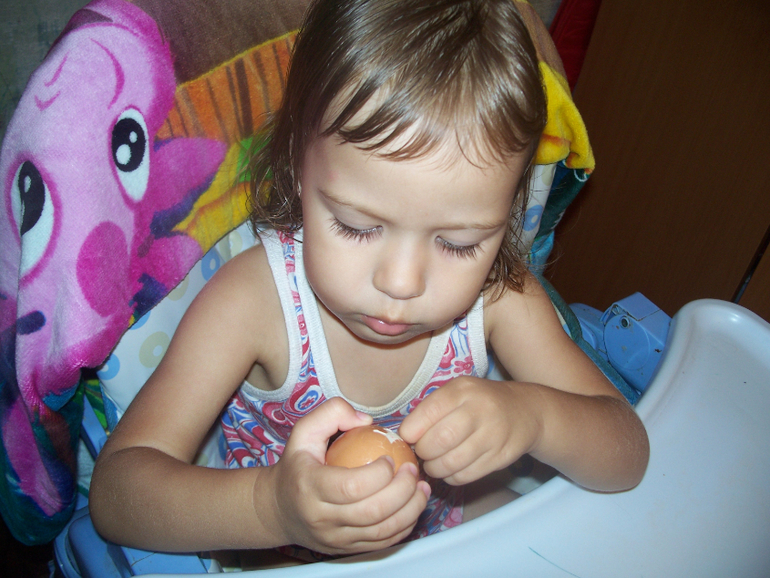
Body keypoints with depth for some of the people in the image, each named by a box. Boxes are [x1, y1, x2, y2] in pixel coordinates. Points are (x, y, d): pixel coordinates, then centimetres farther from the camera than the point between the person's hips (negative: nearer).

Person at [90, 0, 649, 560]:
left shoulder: (499, 295, -20)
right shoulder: (251, 302, -28)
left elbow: (628, 457, -16)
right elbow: (115, 494, -29)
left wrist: (533, 413, -39)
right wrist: (270, 507, -48)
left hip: (447, 520, 2)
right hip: (278, 552, -1)